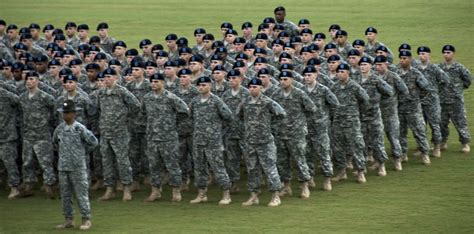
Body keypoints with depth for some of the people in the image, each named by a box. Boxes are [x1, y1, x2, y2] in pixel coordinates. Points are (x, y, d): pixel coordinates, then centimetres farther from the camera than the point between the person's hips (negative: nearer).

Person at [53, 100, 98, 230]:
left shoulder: (80, 129, -9)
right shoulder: (59, 129, 5)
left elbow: (94, 143, -5)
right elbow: (55, 142, 24)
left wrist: (81, 148, 1)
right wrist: (62, 151, 13)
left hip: (78, 167, -5)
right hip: (63, 166, 5)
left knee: (81, 193, -3)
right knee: (65, 194, 9)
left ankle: (86, 219, 3)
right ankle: (68, 220, 17)